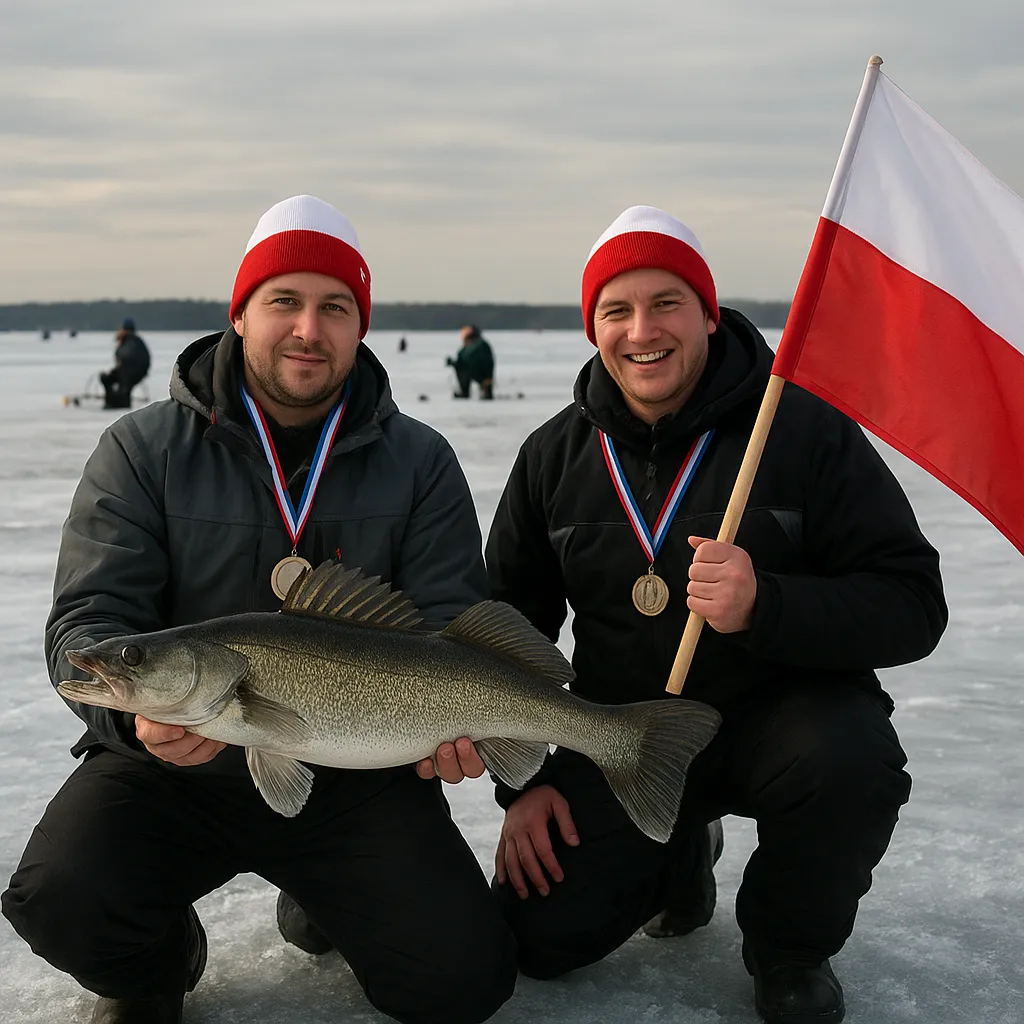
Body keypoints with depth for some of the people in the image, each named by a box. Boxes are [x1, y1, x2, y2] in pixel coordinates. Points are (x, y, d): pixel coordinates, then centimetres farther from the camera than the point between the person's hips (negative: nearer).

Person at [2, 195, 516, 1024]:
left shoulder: (419, 462, 2)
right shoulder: (144, 450, -2)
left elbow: (451, 623, 0)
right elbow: (89, 618, -8)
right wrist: (140, 709, -30)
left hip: (356, 773, 1)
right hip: (170, 768, -1)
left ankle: (323, 904, 24)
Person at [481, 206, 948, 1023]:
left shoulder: (804, 427, -13)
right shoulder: (556, 455, 0)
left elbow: (912, 605, -17)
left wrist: (766, 605, -35)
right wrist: (522, 781, -1)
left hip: (780, 706, -3)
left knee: (852, 762, -36)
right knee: (541, 934, -11)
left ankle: (789, 946, -2)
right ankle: (679, 855, 23)